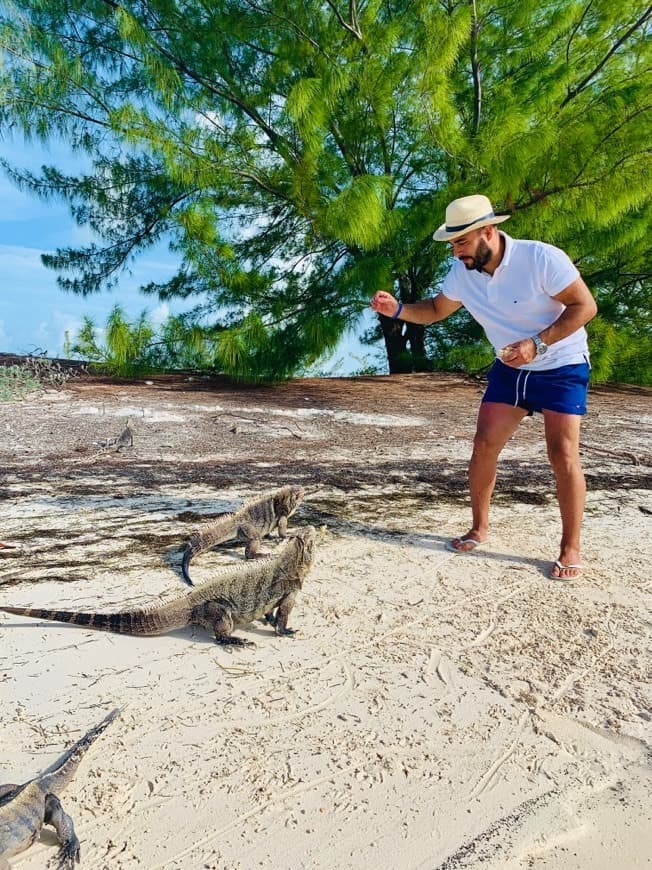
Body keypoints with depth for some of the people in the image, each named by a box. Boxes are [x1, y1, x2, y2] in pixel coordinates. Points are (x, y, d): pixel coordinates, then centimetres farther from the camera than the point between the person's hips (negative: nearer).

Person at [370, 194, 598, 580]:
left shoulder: (542, 258, -24)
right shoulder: (463, 273, -7)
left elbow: (585, 306, -19)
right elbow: (435, 310, 8)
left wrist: (538, 343, -29)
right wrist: (398, 309, -11)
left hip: (562, 368, -5)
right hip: (510, 369, 5)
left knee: (563, 455, -10)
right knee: (484, 446, -1)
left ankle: (571, 548, 5)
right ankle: (479, 527, 17)